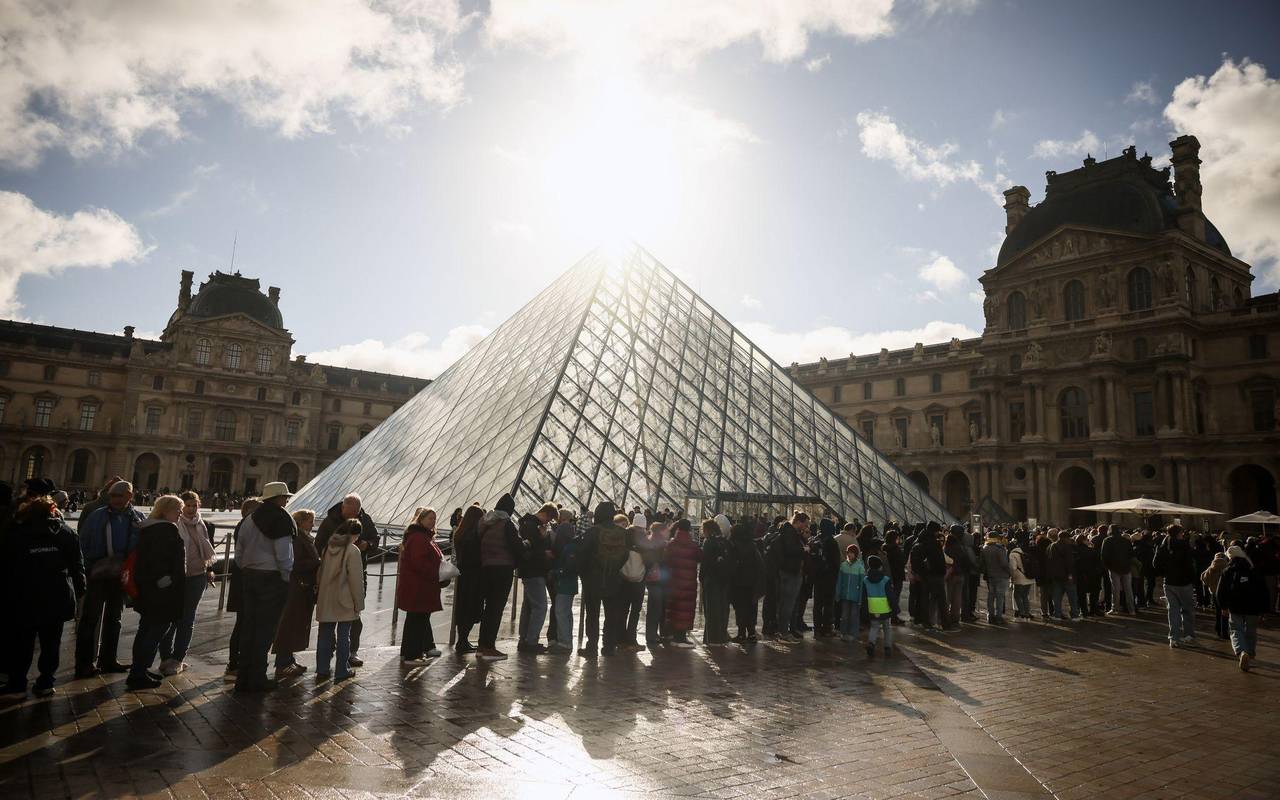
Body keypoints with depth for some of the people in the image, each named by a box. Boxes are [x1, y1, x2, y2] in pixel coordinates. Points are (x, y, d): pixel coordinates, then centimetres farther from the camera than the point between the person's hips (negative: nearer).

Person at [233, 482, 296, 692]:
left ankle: (244, 677, 17)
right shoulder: (281, 519, -12)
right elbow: (283, 553, -16)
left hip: (249, 576, 7)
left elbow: (238, 553, 14)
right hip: (272, 578, -7)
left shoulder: (249, 520, 12)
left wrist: (246, 571, 20)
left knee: (248, 626, 12)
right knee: (266, 629, 0)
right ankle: (257, 678, 5)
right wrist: (286, 576, -6)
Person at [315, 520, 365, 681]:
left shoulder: (327, 547, 5)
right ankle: (342, 671, 10)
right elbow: (356, 579, -14)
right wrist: (359, 603, -6)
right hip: (345, 602, -5)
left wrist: (320, 593, 20)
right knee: (343, 635, 5)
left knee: (325, 635, 13)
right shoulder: (353, 550, -14)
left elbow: (320, 573, 11)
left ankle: (322, 670, 19)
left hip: (325, 601, 5)